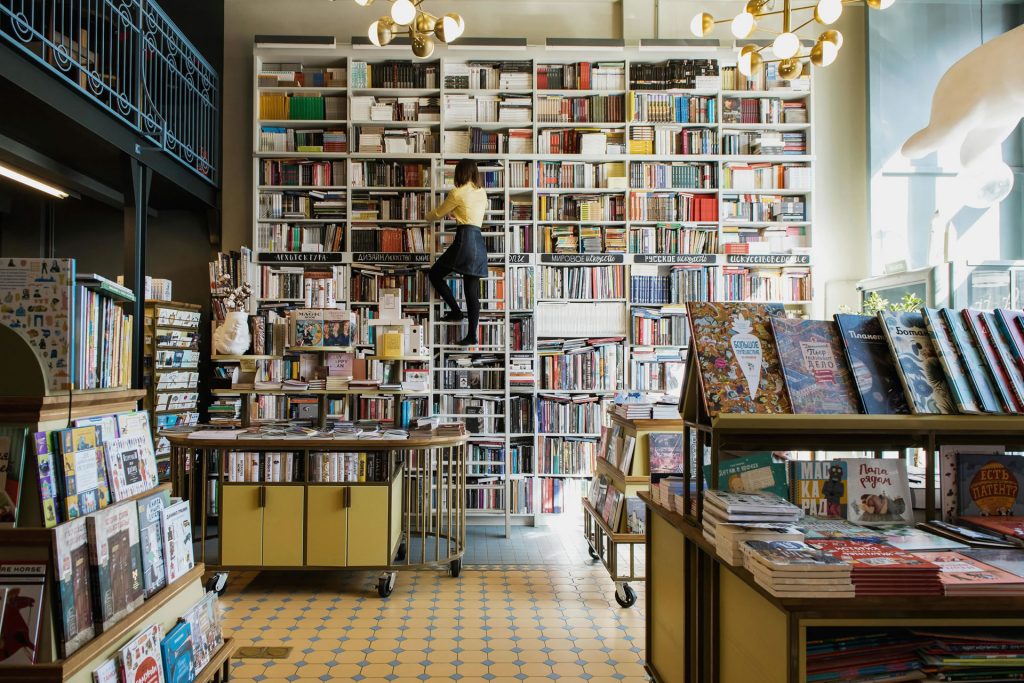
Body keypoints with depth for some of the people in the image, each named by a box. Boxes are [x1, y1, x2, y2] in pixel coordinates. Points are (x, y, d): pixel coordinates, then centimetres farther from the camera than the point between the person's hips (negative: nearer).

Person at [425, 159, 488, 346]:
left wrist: (427, 217, 31)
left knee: (435, 274, 10)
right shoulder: (482, 193, 17)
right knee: (472, 291, 5)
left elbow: (439, 213, 10)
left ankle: (455, 311, 5)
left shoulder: (458, 193, -2)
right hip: (479, 241, 7)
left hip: (465, 239, -7)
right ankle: (472, 335, 4)